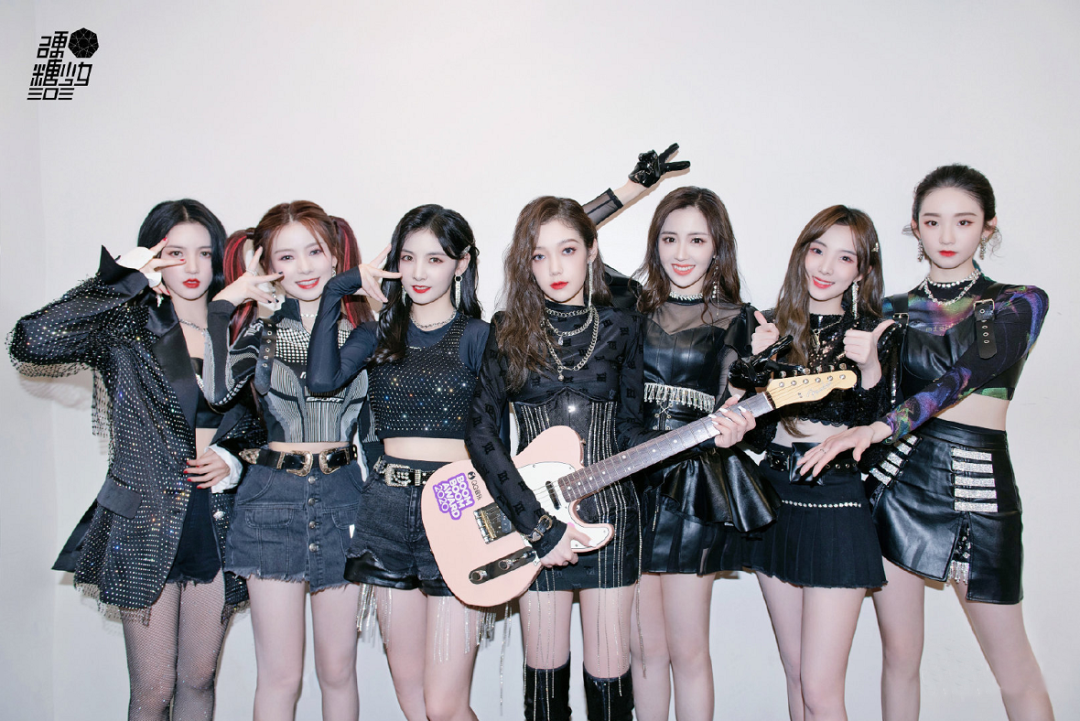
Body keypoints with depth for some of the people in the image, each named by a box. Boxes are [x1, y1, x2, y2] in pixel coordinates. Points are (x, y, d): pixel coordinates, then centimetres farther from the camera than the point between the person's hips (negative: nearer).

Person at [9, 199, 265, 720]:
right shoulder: (125, 329, -6)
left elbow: (257, 427, 16)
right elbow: (30, 346, -25)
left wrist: (234, 459, -5)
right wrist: (119, 281, -18)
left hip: (217, 526, 3)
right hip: (144, 530, -3)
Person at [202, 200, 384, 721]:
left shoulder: (364, 325, 5)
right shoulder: (260, 327, 0)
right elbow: (218, 389, -18)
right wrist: (223, 304, -12)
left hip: (342, 498, 1)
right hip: (274, 498, -1)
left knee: (338, 669, 12)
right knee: (279, 675, 6)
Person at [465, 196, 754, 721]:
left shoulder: (621, 328, 3)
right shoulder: (509, 332, -2)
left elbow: (628, 431, 4)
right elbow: (481, 431, -9)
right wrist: (537, 523, -15)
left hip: (609, 512, 1)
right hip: (533, 515, 0)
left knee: (609, 672, 6)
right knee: (546, 669, 10)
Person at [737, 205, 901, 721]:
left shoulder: (876, 334, -2)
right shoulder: (773, 327, 6)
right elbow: (752, 433, 3)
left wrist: (869, 366, -23)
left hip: (837, 507, -4)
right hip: (774, 500, 4)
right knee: (796, 676, 16)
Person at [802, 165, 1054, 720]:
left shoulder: (1020, 303, 2)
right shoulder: (892, 311, 11)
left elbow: (963, 374, -16)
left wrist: (879, 427, -31)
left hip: (978, 486, -2)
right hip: (898, 480, 2)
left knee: (1013, 666, 6)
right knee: (899, 654, 8)